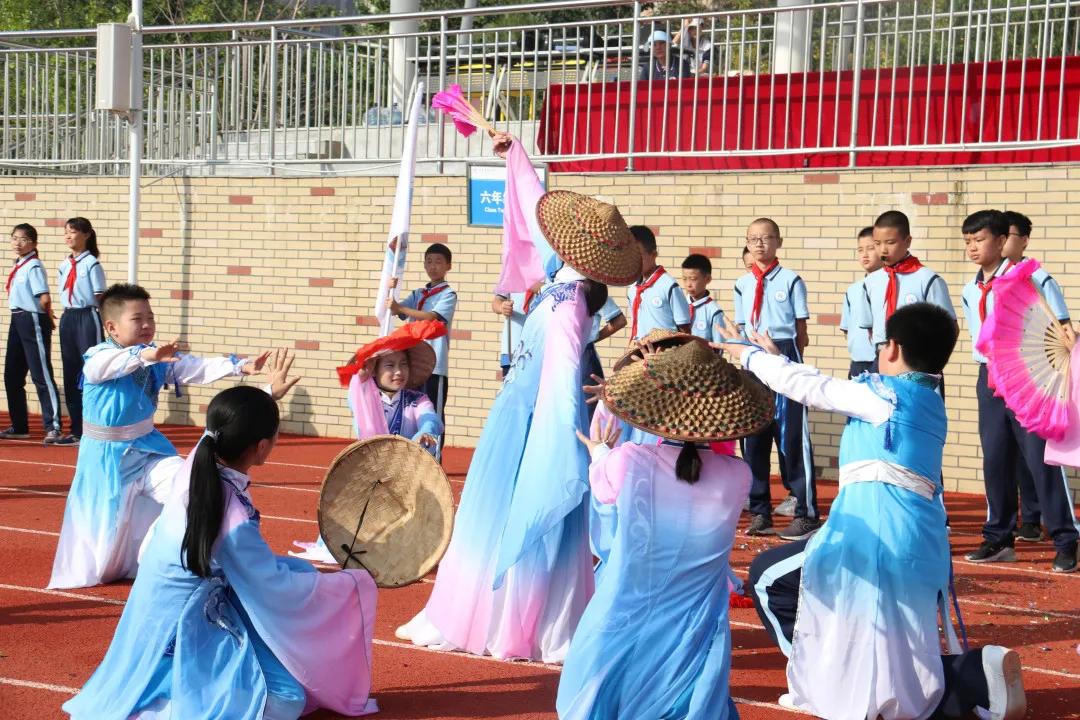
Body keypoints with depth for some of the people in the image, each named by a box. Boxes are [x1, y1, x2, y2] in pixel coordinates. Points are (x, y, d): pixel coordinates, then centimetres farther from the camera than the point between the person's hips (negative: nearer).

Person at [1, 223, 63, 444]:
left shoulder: (33, 266, -13)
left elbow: (45, 299, -22)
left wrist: (47, 319, -5)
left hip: (33, 322, -9)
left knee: (41, 375, -8)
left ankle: (52, 427, -6)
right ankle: (19, 427, 22)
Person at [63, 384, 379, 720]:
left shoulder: (200, 459, -14)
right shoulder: (233, 522, -33)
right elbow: (277, 588, -18)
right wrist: (357, 581, -7)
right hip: (182, 627, -9)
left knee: (294, 574, 11)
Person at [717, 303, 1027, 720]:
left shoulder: (884, 394, -2)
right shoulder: (928, 403, 21)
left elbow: (812, 389, 7)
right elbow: (827, 389, 29)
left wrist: (753, 357, 23)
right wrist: (776, 359, 36)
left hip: (879, 536, -8)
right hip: (918, 545, 8)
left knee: (768, 576, 11)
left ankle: (828, 681, 7)